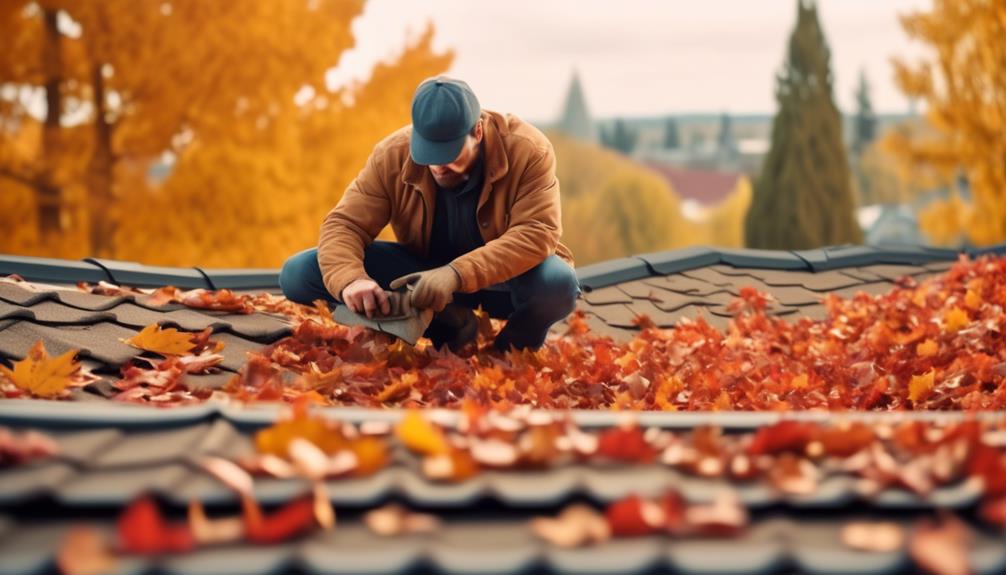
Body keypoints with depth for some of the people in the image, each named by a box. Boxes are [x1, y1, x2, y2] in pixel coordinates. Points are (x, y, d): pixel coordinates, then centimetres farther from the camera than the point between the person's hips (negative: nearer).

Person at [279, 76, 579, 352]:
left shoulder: (527, 151, -24)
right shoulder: (392, 155, -16)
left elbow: (537, 233, -33)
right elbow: (344, 224, -17)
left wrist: (457, 274, -46)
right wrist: (349, 280, -42)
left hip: (505, 278, -3)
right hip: (425, 270, 3)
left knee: (559, 283, -41)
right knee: (298, 274, -15)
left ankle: (515, 345, -3)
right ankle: (448, 323, -7)